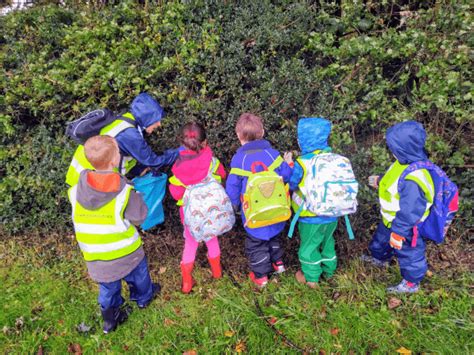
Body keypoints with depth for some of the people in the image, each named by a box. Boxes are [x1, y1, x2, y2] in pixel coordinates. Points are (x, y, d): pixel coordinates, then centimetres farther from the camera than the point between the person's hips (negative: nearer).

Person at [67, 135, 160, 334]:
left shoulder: (76, 191, -13)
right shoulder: (125, 192, -25)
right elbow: (139, 217, -16)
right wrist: (136, 196, -2)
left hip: (95, 258, 2)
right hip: (126, 253, -2)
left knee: (108, 287, 25)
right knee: (138, 275, 28)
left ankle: (110, 318, 40)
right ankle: (143, 297, 53)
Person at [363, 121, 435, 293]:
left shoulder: (412, 180, -42)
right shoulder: (407, 162, -11)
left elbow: (410, 212, -35)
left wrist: (398, 232, -26)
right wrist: (380, 181, 23)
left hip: (405, 225, -9)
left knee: (408, 253, 16)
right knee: (382, 238, 32)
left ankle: (411, 282, 42)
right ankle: (380, 258, 61)